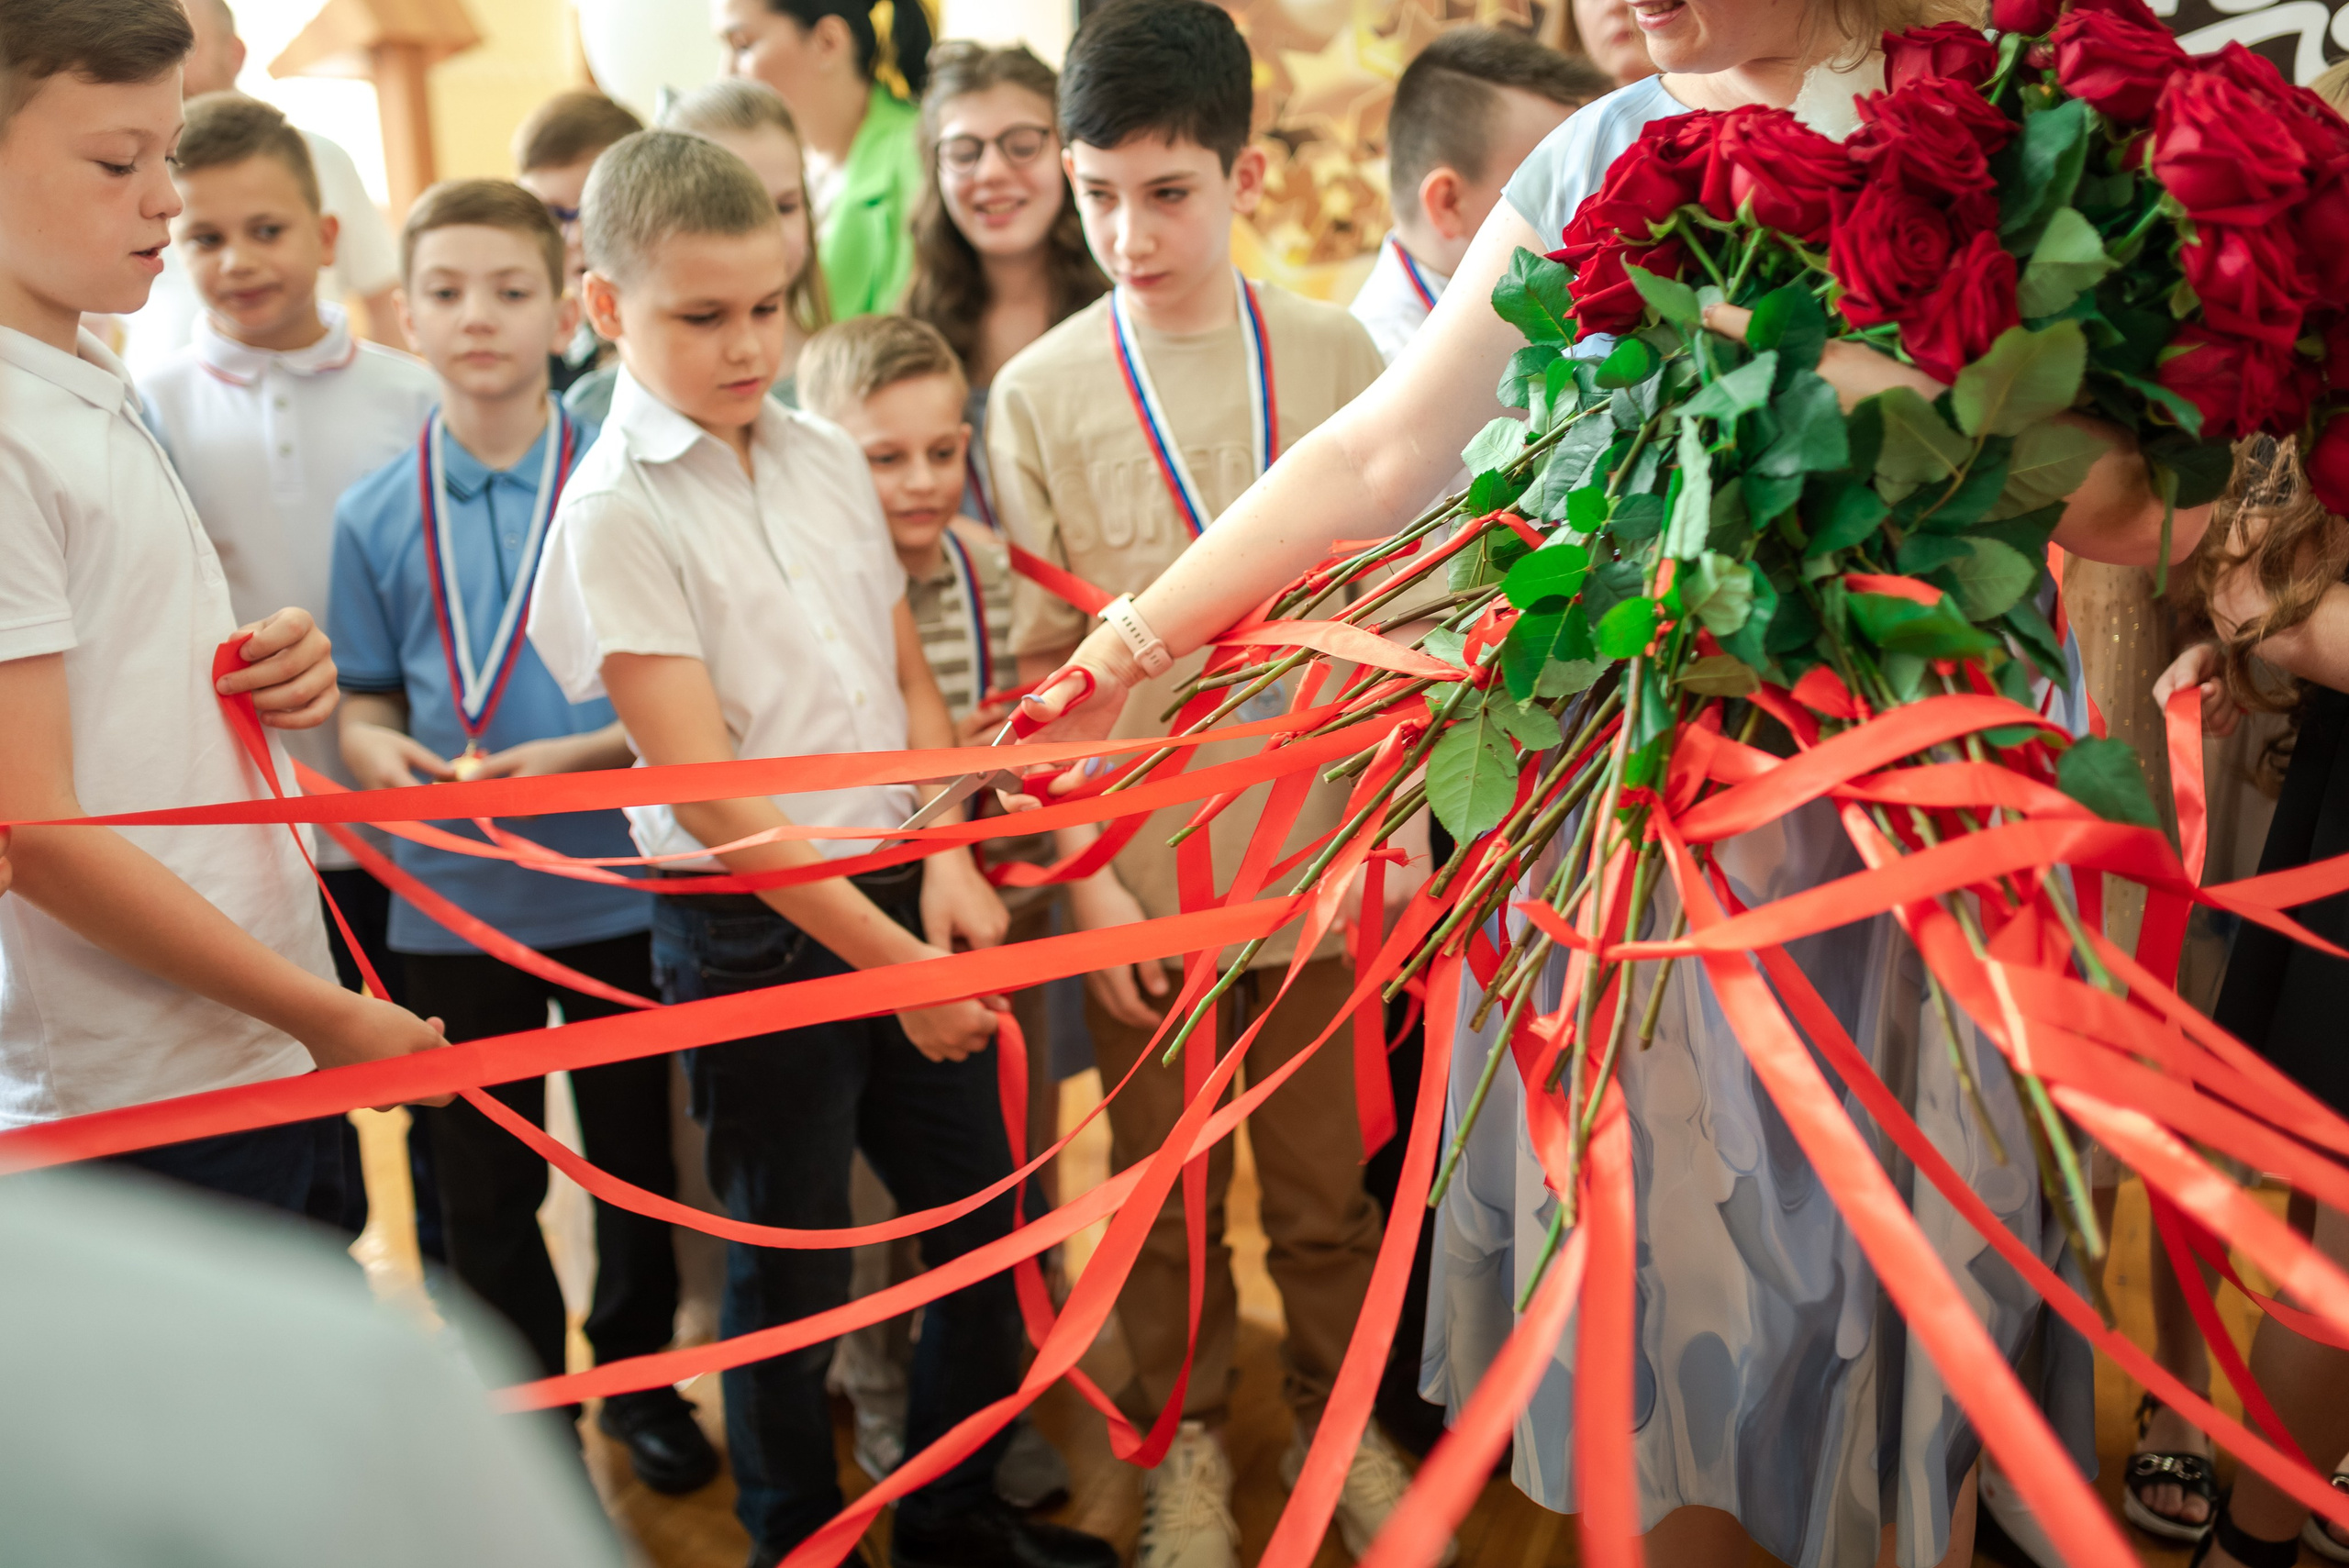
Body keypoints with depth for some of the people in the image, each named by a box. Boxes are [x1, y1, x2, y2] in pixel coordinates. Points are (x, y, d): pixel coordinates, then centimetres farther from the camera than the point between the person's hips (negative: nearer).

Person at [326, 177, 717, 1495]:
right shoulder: (377, 514, 0)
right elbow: (365, 696, 8)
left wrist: (567, 756, -20)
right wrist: (379, 752, -14)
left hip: (613, 884, -2)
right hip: (451, 900, 2)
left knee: (636, 1159, 14)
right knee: (485, 1187, 14)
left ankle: (640, 1377, 38)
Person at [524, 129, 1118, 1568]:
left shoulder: (828, 457, 5)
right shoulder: (614, 514, -12)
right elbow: (707, 790, -16)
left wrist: (951, 858, -5)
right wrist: (885, 955, -17)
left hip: (899, 881, 6)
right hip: (755, 927, -6)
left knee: (991, 1226, 14)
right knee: (796, 1275, 8)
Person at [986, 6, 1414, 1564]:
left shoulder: (1336, 356, -2)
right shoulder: (1039, 394, -4)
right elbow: (1038, 663, -2)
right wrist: (1085, 869, -6)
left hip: (1315, 849, 1)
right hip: (1142, 864, 0)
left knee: (1326, 1173, 13)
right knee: (1164, 1182, 14)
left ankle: (1337, 1413, 37)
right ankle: (1189, 1442, 36)